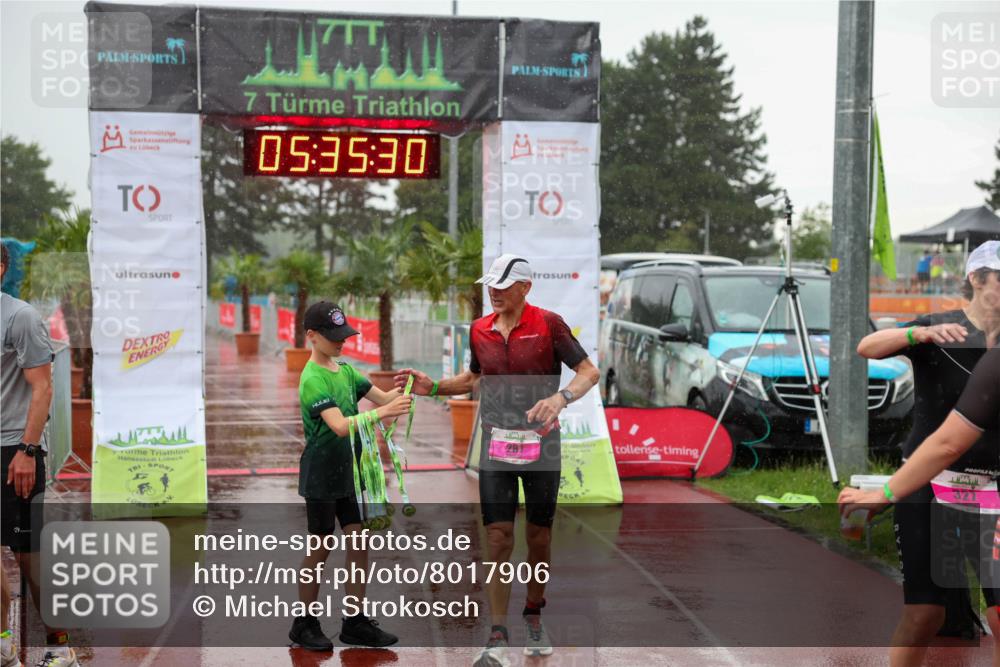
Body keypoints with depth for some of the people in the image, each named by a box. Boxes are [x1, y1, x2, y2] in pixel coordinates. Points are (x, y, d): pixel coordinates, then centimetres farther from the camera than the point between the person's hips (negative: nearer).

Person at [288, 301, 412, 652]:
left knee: (358, 543, 7)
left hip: (348, 472, 7)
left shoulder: (346, 370, 7)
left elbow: (380, 397, 5)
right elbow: (340, 426, -30)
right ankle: (304, 624, 16)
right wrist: (384, 413, -39)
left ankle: (355, 622, 15)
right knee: (321, 547, 2)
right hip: (321, 475, -7)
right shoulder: (313, 380, -18)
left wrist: (400, 390, -16)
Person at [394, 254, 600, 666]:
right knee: (498, 538, -5)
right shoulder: (479, 330, 5)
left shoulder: (548, 323, -8)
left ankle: (534, 616, 30)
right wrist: (433, 388, 7)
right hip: (496, 443, 2)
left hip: (541, 442, -2)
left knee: (539, 536, 8)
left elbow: (589, 372, -9)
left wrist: (561, 397, -27)